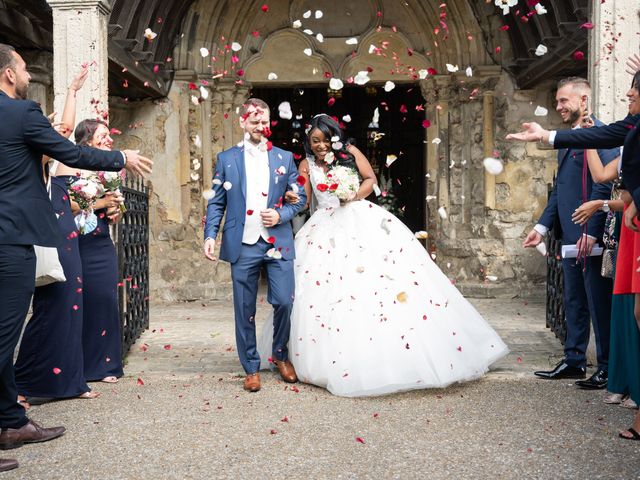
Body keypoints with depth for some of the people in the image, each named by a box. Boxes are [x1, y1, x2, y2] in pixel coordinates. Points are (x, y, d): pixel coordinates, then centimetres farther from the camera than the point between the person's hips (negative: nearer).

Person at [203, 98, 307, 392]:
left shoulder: (284, 158, 10)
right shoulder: (227, 159, 8)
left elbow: (300, 198, 10)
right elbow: (216, 203, 7)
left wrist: (281, 215, -8)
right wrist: (210, 236, -5)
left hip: (278, 244, 0)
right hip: (243, 245, 0)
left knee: (284, 302, -6)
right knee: (245, 310, 4)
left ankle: (281, 355, 20)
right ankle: (251, 368, 18)